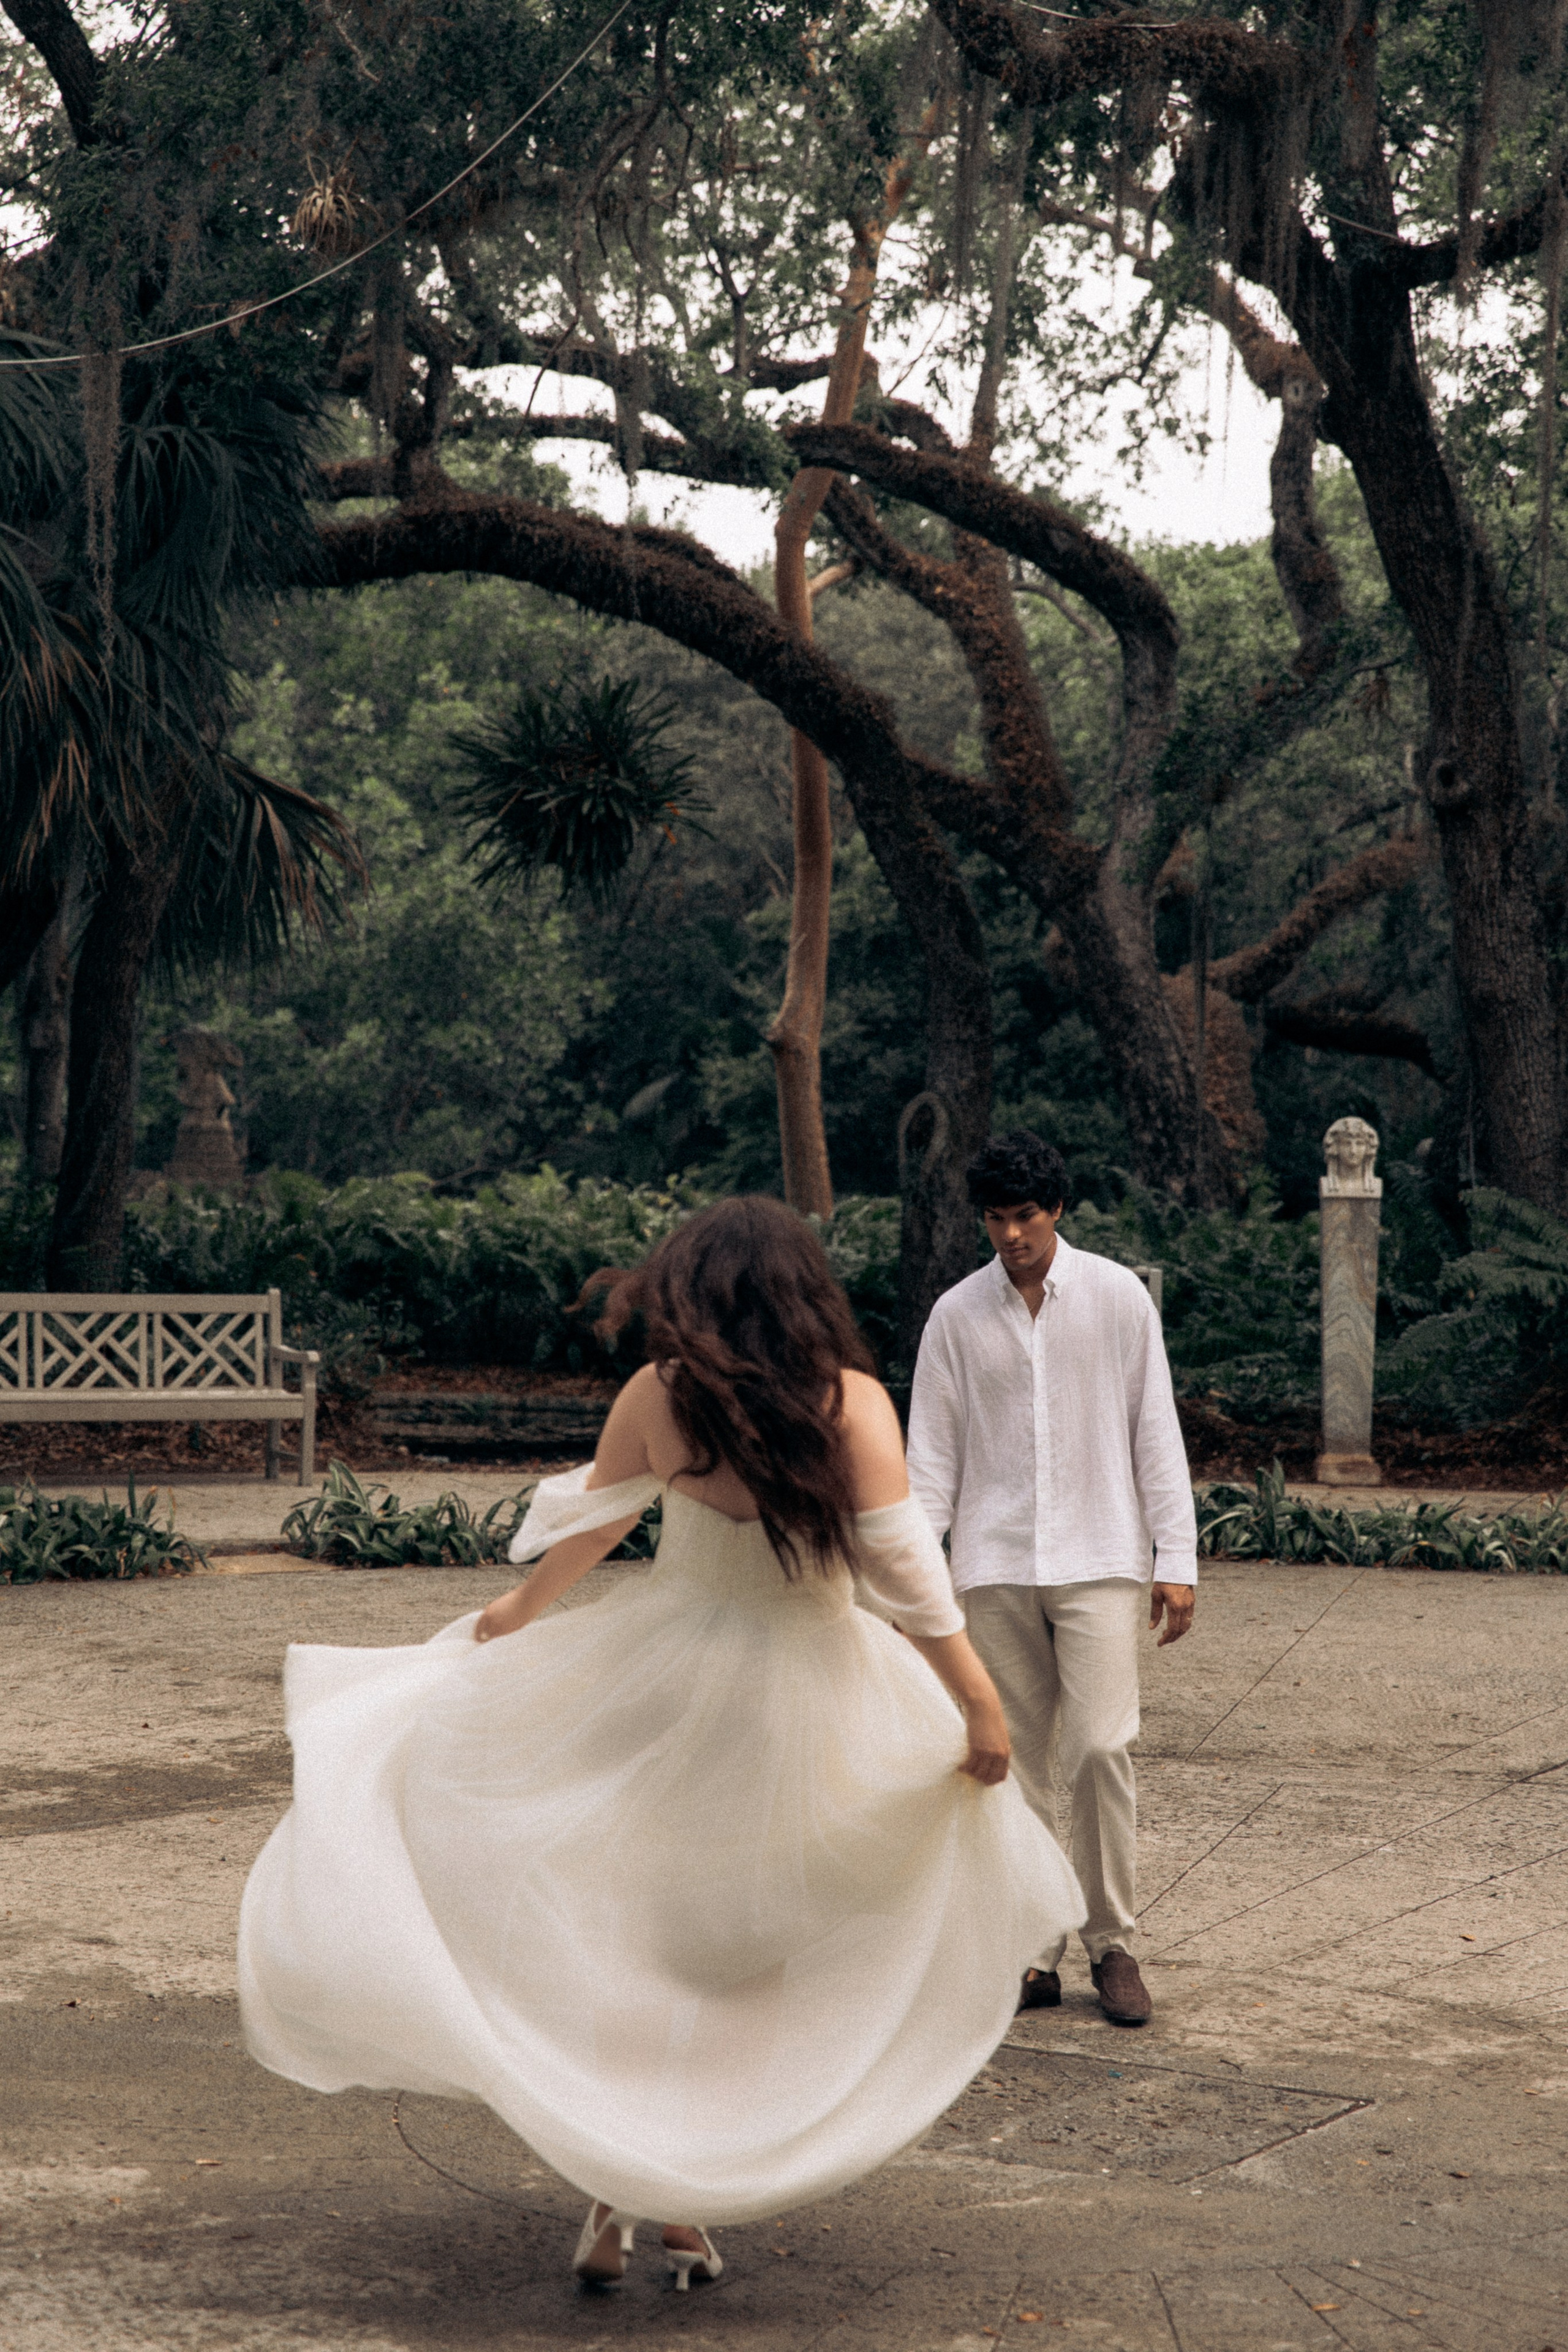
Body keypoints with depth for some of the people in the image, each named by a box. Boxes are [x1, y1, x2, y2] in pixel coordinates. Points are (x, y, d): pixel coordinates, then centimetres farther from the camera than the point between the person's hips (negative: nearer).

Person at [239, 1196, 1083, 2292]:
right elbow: (904, 1569, -16)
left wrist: (521, 1612, 25)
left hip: (658, 1687, 0)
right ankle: (688, 2207, 18)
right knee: (740, 1953, 13)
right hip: (802, 1709, 0)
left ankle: (617, 2194, 6)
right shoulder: (854, 1404, -11)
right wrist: (980, 1705, -10)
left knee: (624, 1929, 13)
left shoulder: (659, 1396, -8)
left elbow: (590, 1521, 6)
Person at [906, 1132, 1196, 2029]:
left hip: (1099, 1560, -2)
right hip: (995, 1567, 2)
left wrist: (1178, 1560, -1)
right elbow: (932, 1451, 7)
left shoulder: (1118, 1297, 1)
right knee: (1017, 1762, 3)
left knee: (1101, 1747, -11)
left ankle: (1114, 1945, 3)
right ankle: (1035, 1951, 12)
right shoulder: (958, 1314, 4)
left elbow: (1156, 1432, 3)